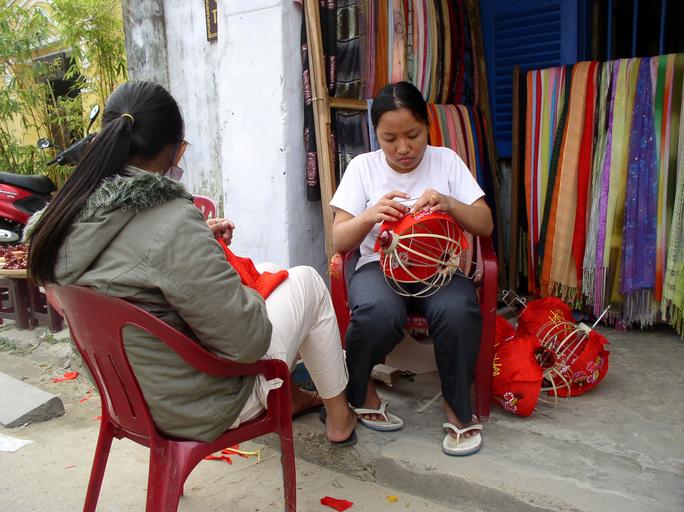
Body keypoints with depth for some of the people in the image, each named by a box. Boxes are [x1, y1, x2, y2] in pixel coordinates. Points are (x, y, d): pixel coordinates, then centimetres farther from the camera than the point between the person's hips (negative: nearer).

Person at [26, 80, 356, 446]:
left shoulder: (65, 214, -7)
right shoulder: (174, 224, -32)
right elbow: (248, 341, -26)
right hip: (199, 408, -7)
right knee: (306, 281, 8)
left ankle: (288, 394, 39)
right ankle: (340, 418, 24)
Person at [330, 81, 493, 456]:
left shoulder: (446, 160, 6)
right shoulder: (363, 166, 3)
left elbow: (485, 226, 3)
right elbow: (339, 241, -1)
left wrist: (449, 204, -19)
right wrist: (370, 216, -22)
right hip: (380, 265, -1)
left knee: (458, 312, -33)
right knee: (379, 313, -36)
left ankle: (458, 408, -7)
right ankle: (357, 391, -4)